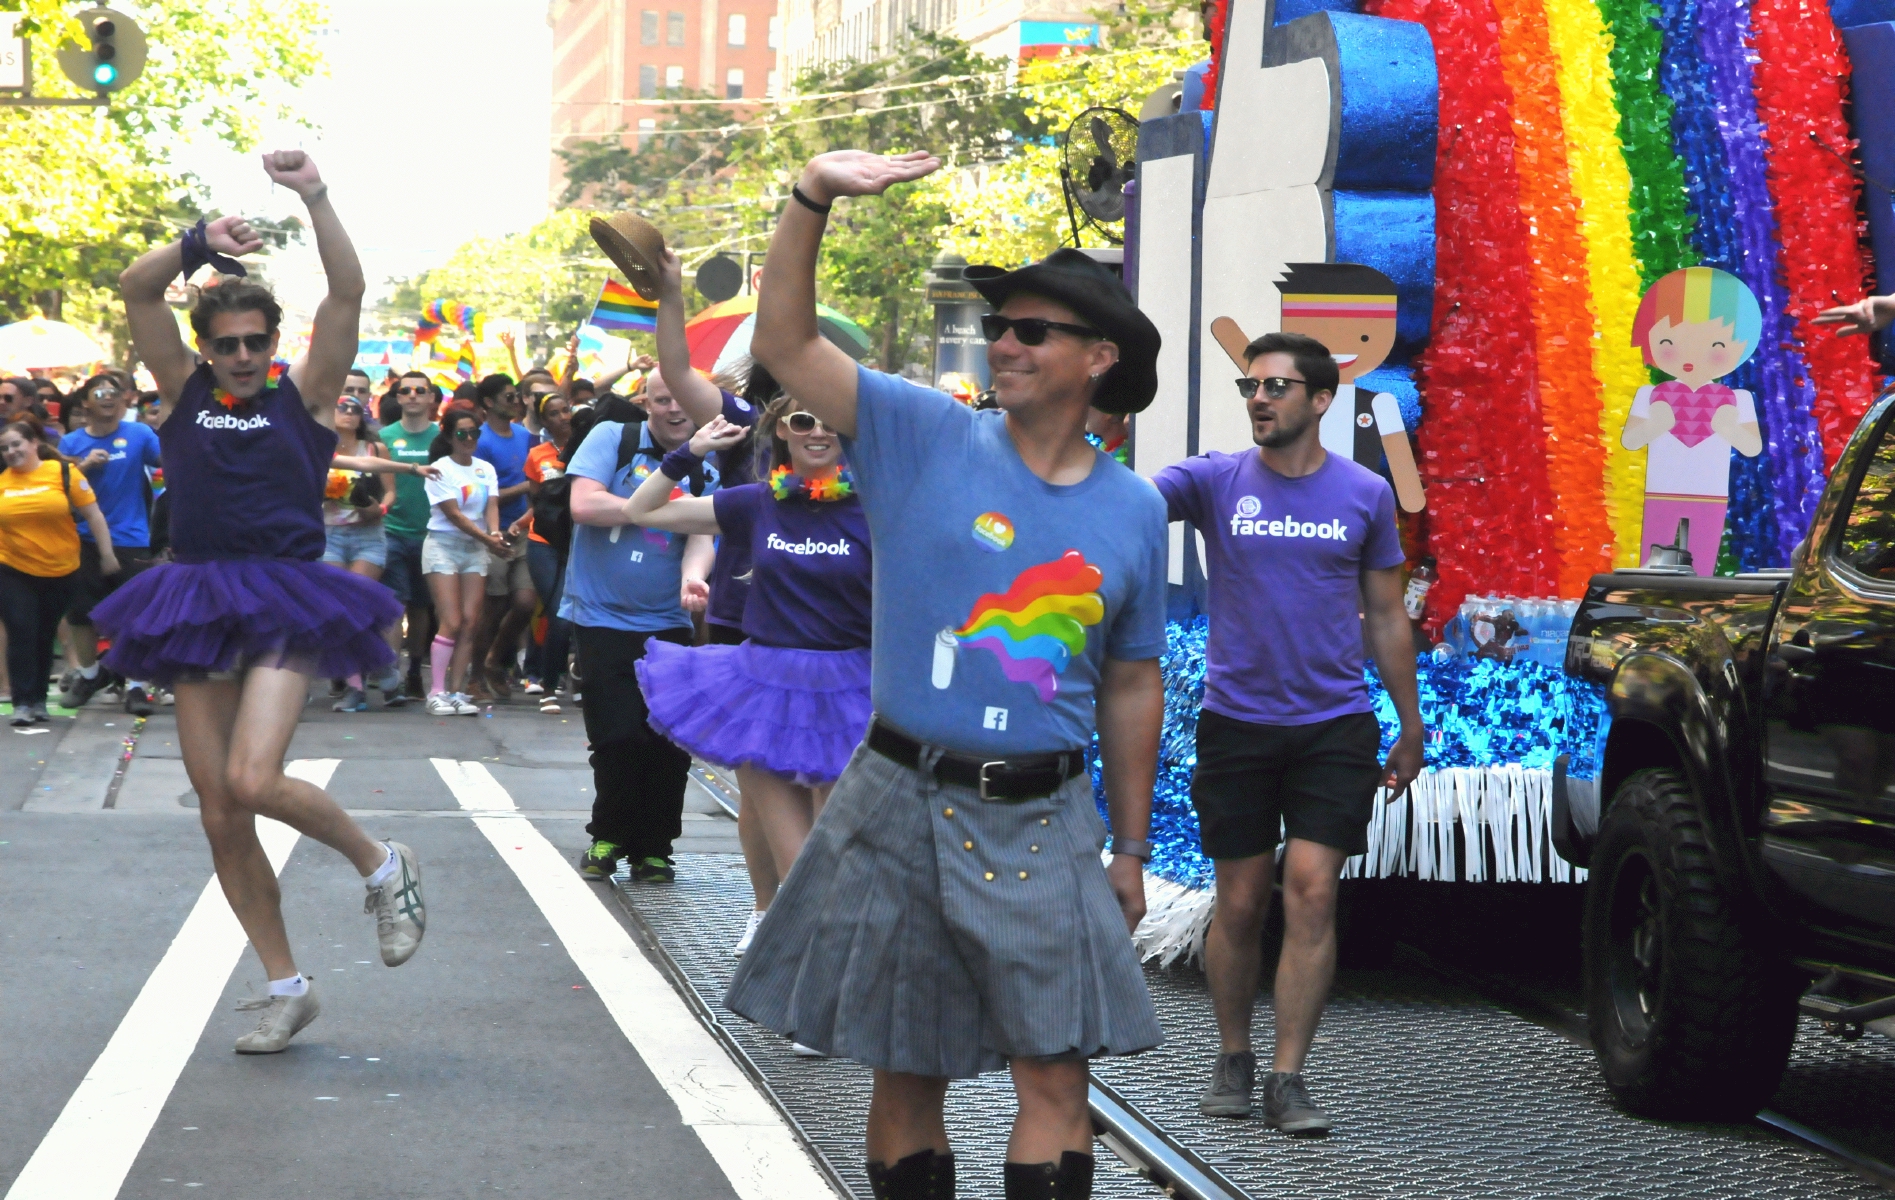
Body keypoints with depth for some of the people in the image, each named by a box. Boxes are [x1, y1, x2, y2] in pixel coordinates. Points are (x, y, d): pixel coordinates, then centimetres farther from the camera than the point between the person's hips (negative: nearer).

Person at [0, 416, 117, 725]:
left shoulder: (64, 472, -7)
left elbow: (92, 514, -3)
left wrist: (107, 554, -2)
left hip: (61, 572, 0)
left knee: (45, 636, 10)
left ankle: (39, 699, 21)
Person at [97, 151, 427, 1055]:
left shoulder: (304, 396, 3)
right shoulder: (185, 392, 10)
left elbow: (348, 293, -8)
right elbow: (135, 289, -1)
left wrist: (316, 200, -17)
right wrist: (201, 242, -16)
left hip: (285, 609, -4)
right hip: (197, 605, 4)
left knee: (252, 781, -22)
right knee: (219, 815, 4)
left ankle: (381, 865, 6)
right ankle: (285, 988, 17)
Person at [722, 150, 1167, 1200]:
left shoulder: (1132, 511, 5)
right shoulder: (925, 438, 0)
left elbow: (1130, 688, 13)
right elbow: (784, 343, -8)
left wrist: (1131, 850, 15)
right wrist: (811, 199, -22)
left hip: (1043, 819, 1)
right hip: (905, 803, -1)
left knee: (1055, 1075, -3)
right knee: (905, 1073, 7)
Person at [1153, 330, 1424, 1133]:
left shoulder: (1365, 494, 3)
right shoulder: (1216, 481, 1)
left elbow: (1387, 619, 11)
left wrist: (1411, 727, 12)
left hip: (1334, 726, 0)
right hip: (1236, 724, 0)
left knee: (1312, 892, -10)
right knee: (1240, 903, 6)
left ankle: (1288, 1080, -5)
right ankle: (1233, 1060, 24)